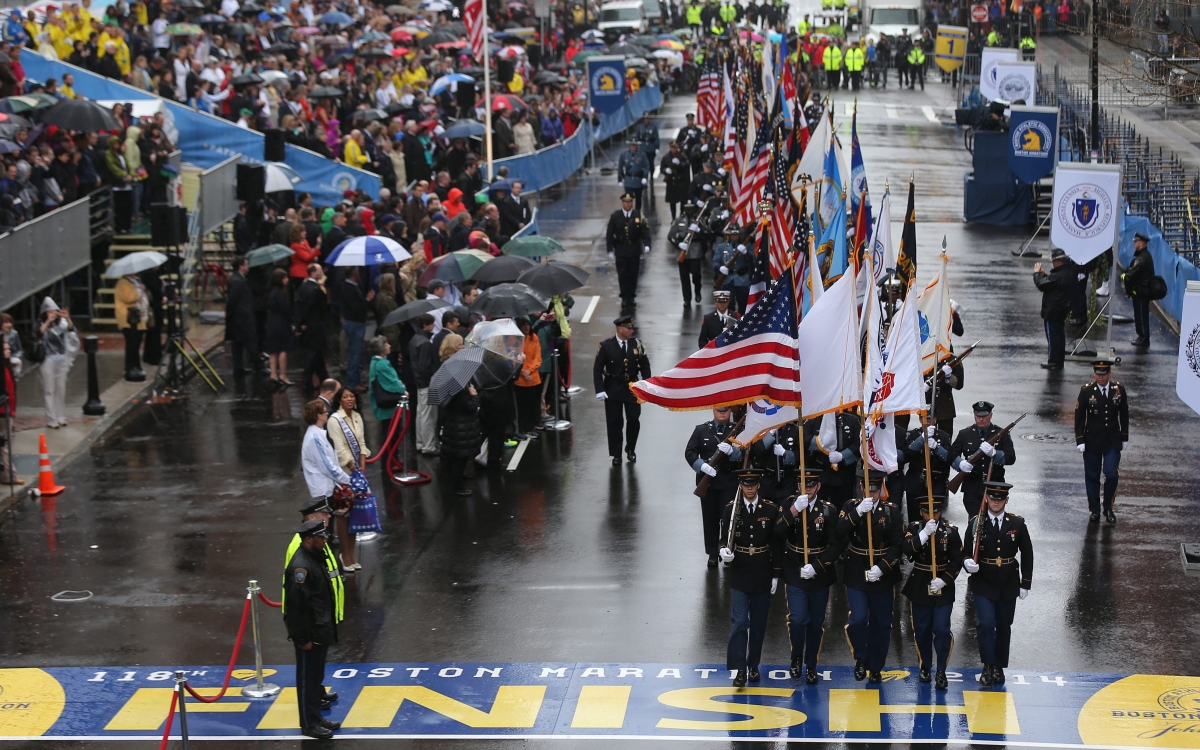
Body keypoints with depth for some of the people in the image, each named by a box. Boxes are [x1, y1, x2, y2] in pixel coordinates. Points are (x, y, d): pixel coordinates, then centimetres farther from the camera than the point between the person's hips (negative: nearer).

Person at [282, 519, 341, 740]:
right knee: (308, 678, 0)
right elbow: (296, 604, -25)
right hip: (309, 634, -10)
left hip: (320, 630, 10)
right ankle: (309, 724, 8)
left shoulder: (316, 559, 8)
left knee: (316, 676, 19)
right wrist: (303, 637, -22)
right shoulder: (301, 566, -24)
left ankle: (316, 717, 30)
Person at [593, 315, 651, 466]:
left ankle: (630, 449, 24)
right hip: (613, 389, -2)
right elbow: (597, 369, -7)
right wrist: (599, 390, -14)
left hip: (632, 388, 2)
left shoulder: (637, 344, -2)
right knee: (614, 422, 2)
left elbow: (645, 366, 4)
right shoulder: (606, 346, -10)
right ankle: (616, 455, 14)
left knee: (633, 420, 1)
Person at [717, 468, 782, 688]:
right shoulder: (730, 509, -3)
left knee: (759, 623, 9)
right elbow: (725, 538, 0)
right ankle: (739, 669, -8)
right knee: (739, 622, -9)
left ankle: (753, 665, 22)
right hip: (739, 573, -2)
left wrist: (776, 574, 2)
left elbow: (776, 544, 3)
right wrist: (725, 551, -24)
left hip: (762, 574, 2)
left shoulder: (771, 510, -2)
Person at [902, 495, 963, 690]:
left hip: (943, 589, -1)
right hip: (920, 588, 1)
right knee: (922, 630, 9)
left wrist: (943, 580, -15)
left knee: (942, 630, -8)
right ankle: (925, 668, 25)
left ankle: (941, 672, -2)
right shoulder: (914, 528, -3)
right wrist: (924, 533, -32)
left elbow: (957, 560, -4)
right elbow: (907, 550, -20)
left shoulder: (950, 531, -3)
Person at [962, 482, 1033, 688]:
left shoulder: (1017, 523, -2)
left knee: (1004, 627, 10)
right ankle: (988, 667, -4)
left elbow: (1027, 554, 6)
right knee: (986, 624, -15)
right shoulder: (976, 523, -5)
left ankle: (999, 668, 24)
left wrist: (1025, 583, 4)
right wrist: (968, 563, -25)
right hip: (983, 584, -2)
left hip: (1008, 586, 2)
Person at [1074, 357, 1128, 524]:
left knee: (1112, 474, -8)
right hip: (1092, 440, 0)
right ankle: (1094, 510, 19)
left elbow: (1124, 415, 8)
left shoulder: (1119, 390, -2)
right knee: (1092, 477, 6)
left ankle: (1108, 508, 13)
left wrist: (1124, 438, 9)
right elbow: (1079, 417, -3)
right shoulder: (1086, 391, -7)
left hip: (1113, 441, 0)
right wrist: (1080, 440, -7)